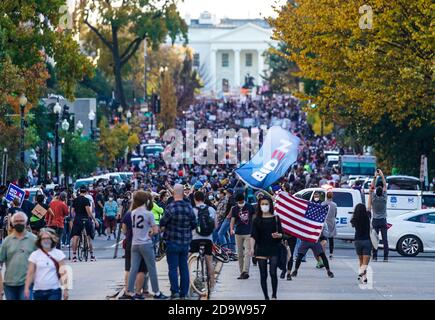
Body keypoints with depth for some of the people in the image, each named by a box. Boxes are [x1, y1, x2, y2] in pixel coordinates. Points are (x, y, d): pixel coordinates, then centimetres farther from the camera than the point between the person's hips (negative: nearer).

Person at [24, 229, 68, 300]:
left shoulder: (58, 254, 0)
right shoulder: (35, 255, 3)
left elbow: (63, 274, -1)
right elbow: (30, 273, -1)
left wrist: (65, 290, -5)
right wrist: (27, 288, -10)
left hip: (54, 291, -2)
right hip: (38, 291, 2)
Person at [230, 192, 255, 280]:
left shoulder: (249, 207, 2)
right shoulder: (234, 209, 3)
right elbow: (232, 220, -5)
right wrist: (231, 229, -24)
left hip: (248, 233, -2)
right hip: (238, 233, 2)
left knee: (247, 252, -12)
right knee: (240, 254, 7)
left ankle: (245, 271, -20)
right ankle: (241, 272, 14)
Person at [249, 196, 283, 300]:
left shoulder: (275, 218, 4)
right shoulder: (257, 220, 4)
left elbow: (281, 234, 5)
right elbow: (253, 236, -3)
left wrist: (278, 235, -19)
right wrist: (252, 248, -18)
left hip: (273, 249, -1)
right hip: (261, 249, 1)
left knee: (273, 272, -12)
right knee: (263, 275, 3)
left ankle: (274, 296, 1)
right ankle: (266, 297, 10)